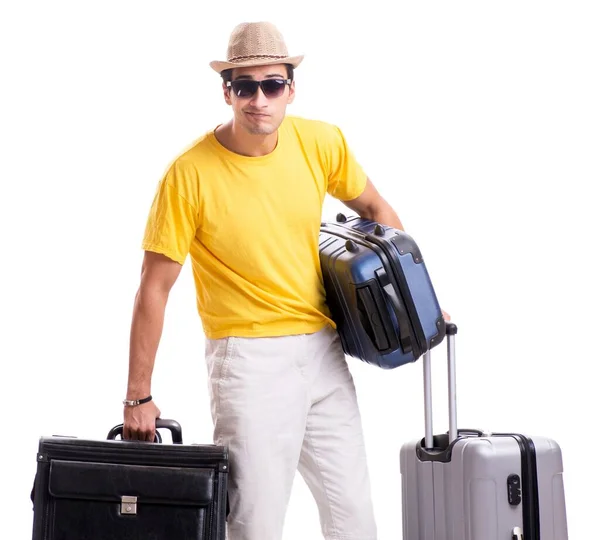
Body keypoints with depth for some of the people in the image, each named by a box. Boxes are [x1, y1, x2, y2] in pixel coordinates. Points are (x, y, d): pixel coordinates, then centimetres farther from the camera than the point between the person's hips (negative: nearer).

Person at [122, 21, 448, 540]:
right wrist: (138, 397, -9)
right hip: (248, 358, -4)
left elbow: (376, 209, 15)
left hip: (322, 349, 5)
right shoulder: (191, 173, -15)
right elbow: (154, 288, -10)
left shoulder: (322, 143, -3)